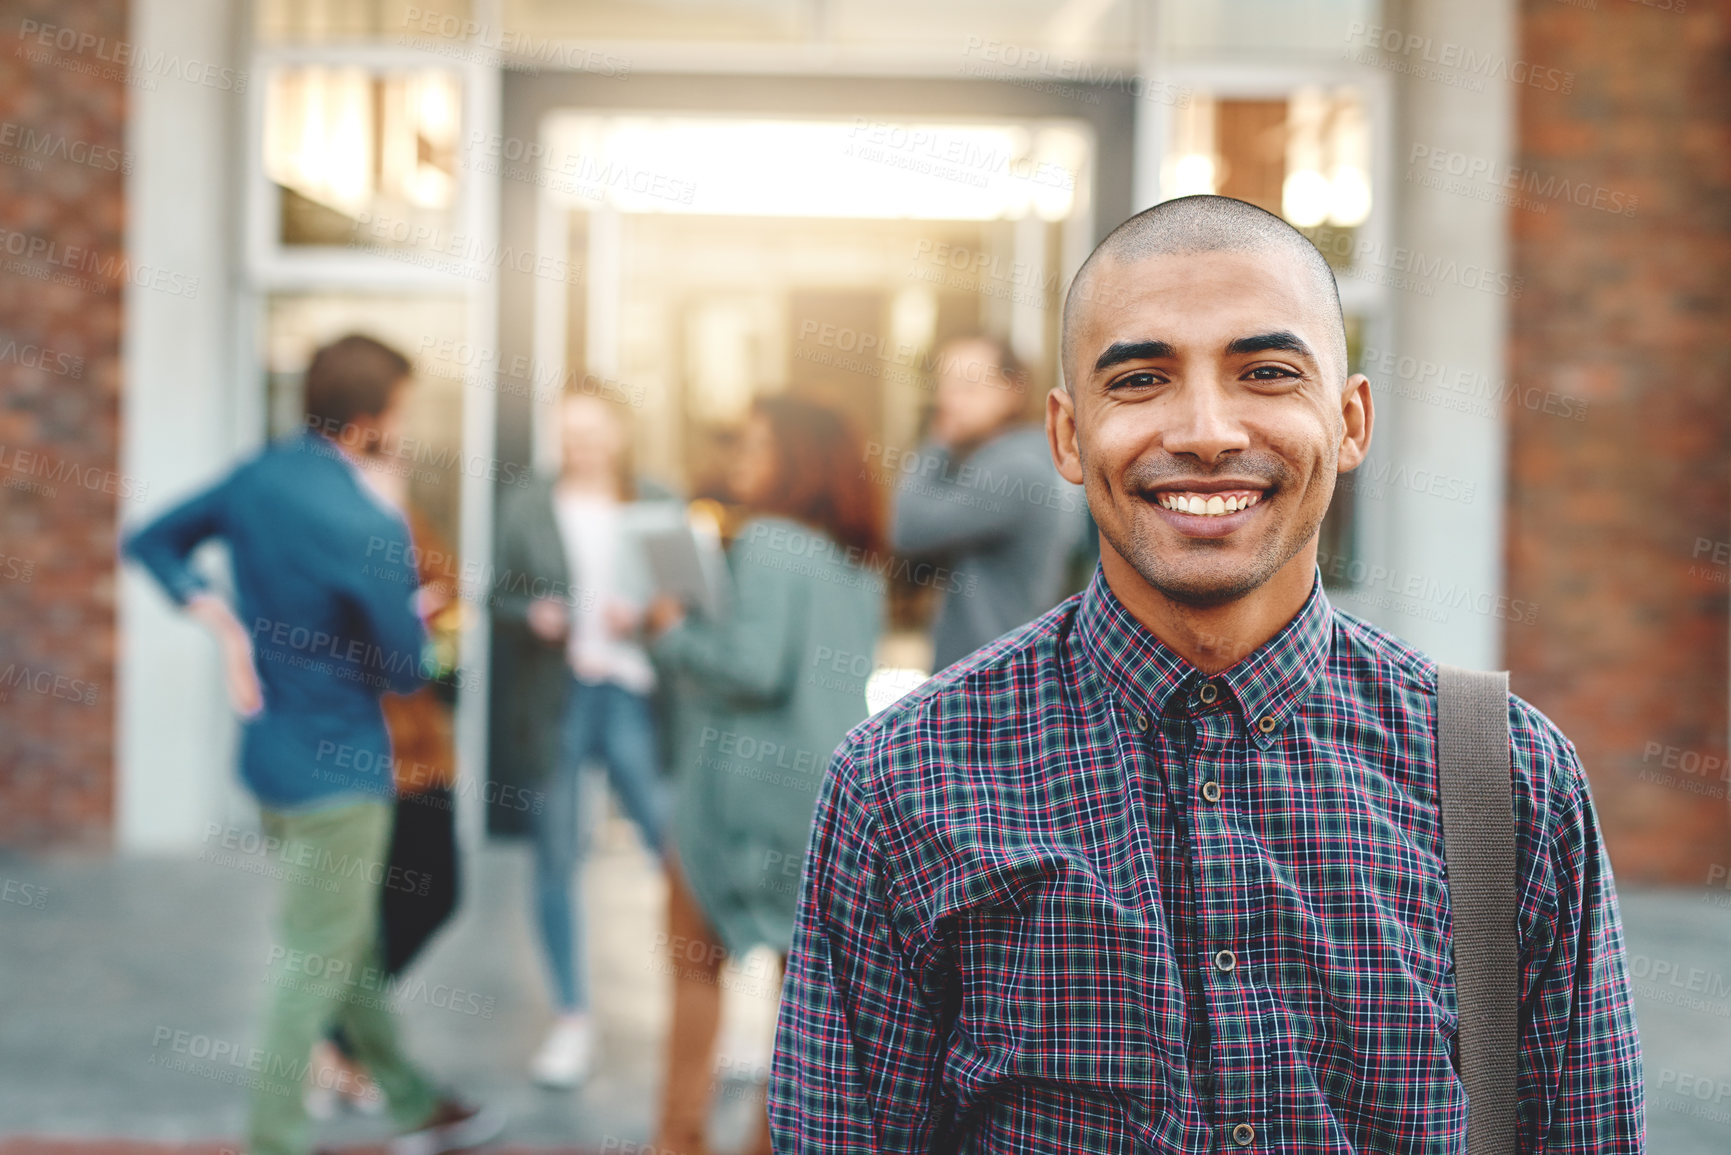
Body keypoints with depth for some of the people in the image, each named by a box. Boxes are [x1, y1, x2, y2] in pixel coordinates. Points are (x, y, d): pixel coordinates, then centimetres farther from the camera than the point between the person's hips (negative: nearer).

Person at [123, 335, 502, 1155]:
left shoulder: (257, 477, -2)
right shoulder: (369, 525, -25)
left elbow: (151, 543, 8)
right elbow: (404, 671, -17)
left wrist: (221, 621, -1)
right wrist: (415, 611, 4)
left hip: (272, 747, 9)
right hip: (338, 768, -9)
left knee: (351, 943, 20)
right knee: (317, 960, 6)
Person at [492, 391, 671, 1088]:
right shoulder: (527, 509, 8)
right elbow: (502, 593, 10)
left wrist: (643, 614, -13)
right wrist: (532, 614, -10)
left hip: (632, 694, -1)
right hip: (556, 698, 1)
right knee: (556, 857, 5)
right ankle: (572, 1020, 18)